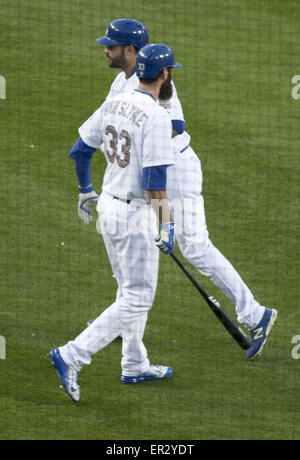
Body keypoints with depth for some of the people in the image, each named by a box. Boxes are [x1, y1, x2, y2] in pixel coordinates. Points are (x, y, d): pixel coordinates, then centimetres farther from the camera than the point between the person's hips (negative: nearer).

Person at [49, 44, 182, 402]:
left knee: (130, 290, 21)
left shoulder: (113, 105, 5)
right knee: (138, 298, -3)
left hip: (108, 205, 9)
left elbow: (79, 151, 12)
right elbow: (155, 179, -23)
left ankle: (134, 366, 29)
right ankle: (72, 356, -12)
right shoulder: (155, 117, -19)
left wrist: (86, 191, 28)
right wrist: (168, 225, -20)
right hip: (135, 214, -9)